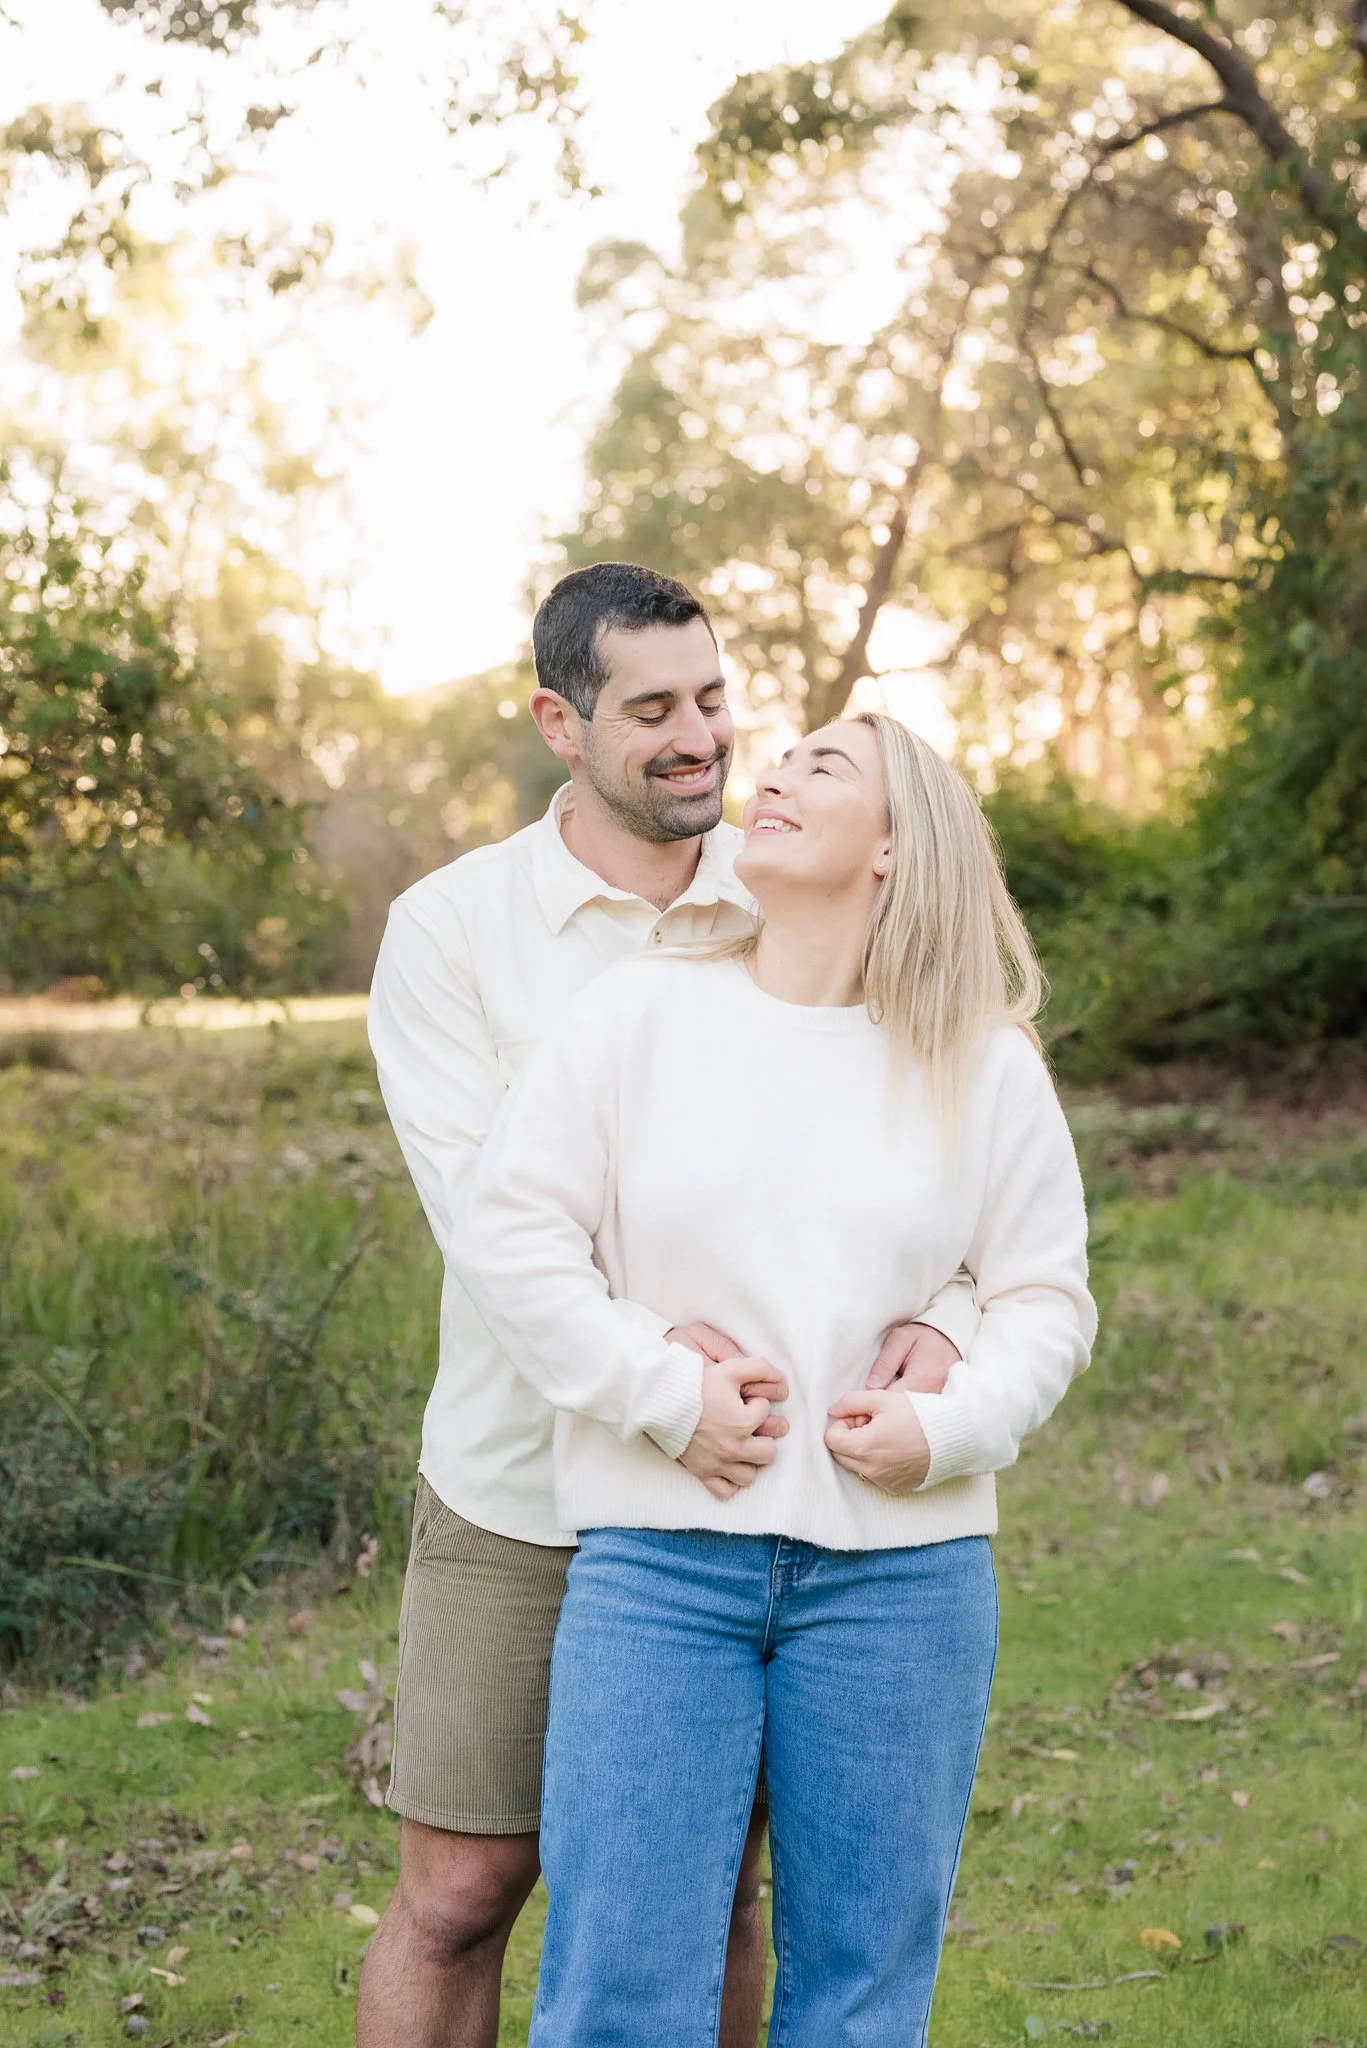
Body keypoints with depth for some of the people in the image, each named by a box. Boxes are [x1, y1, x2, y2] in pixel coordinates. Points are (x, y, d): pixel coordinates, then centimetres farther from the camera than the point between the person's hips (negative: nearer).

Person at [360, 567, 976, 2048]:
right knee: (455, 1898, 5)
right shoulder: (449, 927, -4)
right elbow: (482, 1203, -15)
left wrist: (938, 1316, -25)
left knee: (713, 1896, 12)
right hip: (521, 1498, -2)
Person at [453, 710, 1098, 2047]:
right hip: (658, 1560, -1)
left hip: (899, 1571, 1)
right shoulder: (640, 1013, 3)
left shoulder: (984, 1068, 6)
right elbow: (509, 1234, 0)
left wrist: (950, 1427, -9)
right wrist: (663, 1392, -9)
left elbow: (1044, 1296, 9)